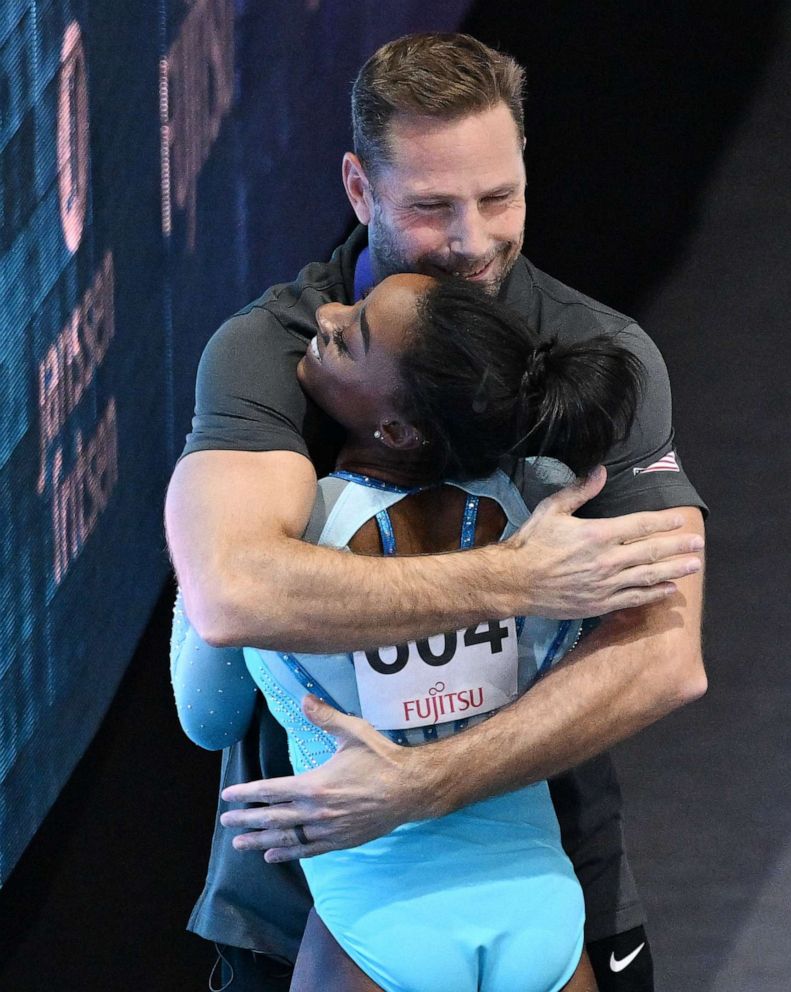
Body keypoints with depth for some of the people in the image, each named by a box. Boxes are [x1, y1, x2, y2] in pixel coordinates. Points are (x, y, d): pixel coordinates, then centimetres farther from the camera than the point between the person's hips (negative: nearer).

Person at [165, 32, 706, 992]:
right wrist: (518, 579, -30)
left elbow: (665, 657, -21)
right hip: (301, 883, -1)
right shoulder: (265, 352, -14)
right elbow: (233, 590, -33)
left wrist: (420, 784, -31)